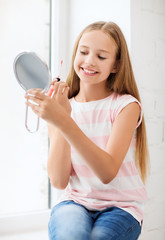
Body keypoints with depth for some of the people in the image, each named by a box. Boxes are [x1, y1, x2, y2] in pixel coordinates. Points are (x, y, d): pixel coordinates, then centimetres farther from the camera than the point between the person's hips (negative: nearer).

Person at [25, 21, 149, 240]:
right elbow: (58, 181, -9)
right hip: (75, 201, 1)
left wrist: (63, 121, -30)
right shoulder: (60, 108, 2)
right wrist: (62, 117, -18)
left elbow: (107, 173, -20)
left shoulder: (126, 105, -5)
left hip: (120, 206, 0)